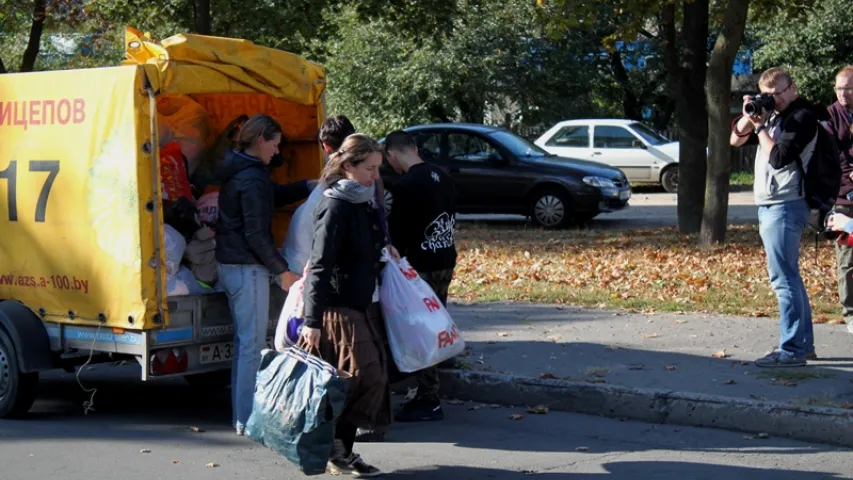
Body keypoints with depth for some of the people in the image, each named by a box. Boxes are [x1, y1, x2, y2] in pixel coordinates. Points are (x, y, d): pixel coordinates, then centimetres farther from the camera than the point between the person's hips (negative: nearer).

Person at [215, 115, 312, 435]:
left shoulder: (239, 171, 13)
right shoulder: (253, 178, -17)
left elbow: (274, 195, 27)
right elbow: (256, 234, -20)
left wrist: (311, 186, 21)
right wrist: (283, 270, -13)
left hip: (230, 263, 10)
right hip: (247, 267, -10)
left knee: (244, 341, 15)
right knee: (252, 343, -5)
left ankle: (242, 416, 21)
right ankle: (247, 420, -2)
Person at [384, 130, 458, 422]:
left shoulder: (406, 186, -17)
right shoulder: (443, 177, 9)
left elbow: (398, 233, -12)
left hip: (423, 266, -9)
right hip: (446, 261, 9)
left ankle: (428, 401, 0)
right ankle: (428, 394, 21)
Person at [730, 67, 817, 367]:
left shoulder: (803, 117, -10)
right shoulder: (772, 115, 15)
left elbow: (778, 158, -18)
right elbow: (735, 140, 17)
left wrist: (760, 126, -9)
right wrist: (749, 117, 0)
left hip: (785, 206, -10)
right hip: (769, 205, 10)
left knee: (783, 277, -11)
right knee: (789, 277, 13)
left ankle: (792, 350, -11)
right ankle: (804, 344, 21)